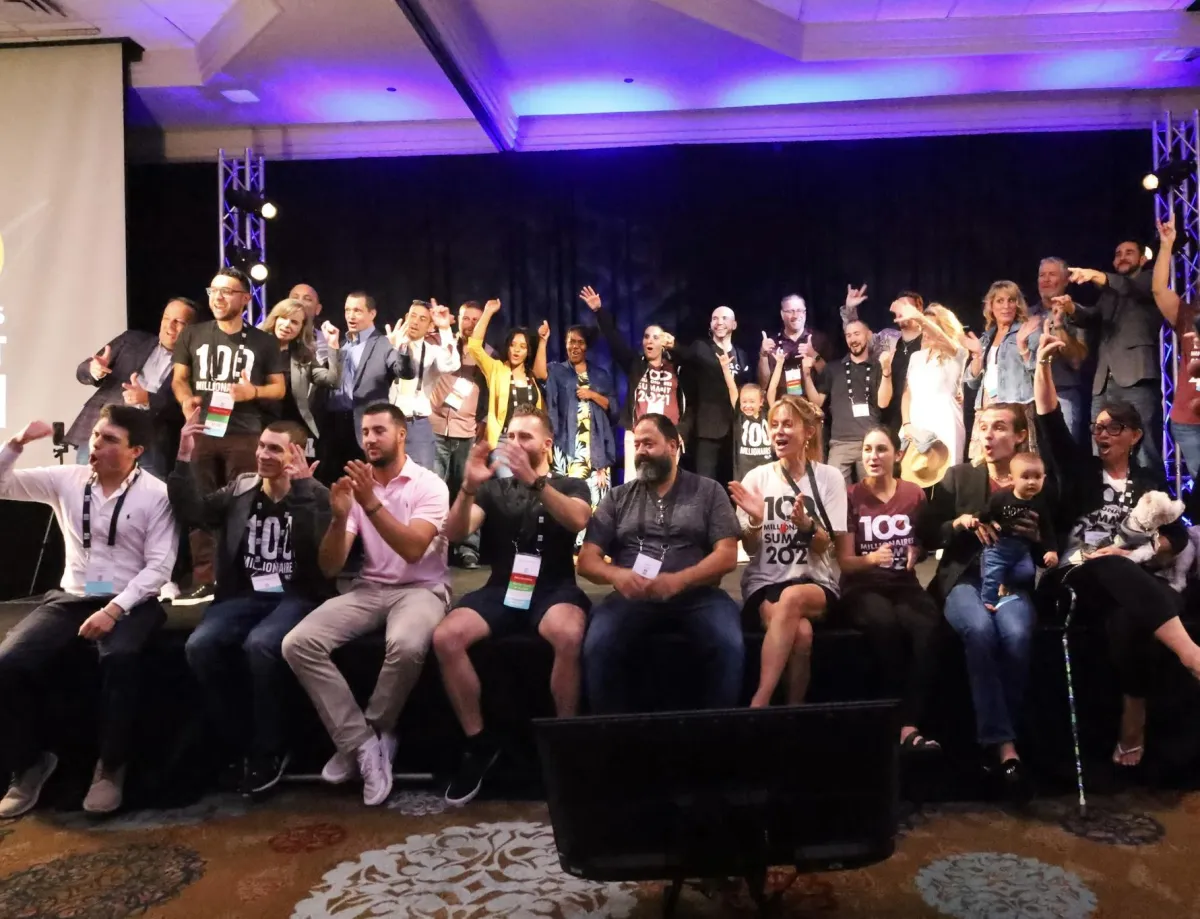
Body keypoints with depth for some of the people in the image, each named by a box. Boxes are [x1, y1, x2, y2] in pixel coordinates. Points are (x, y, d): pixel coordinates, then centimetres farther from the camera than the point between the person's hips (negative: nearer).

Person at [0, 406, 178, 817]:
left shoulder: (156, 493, -5)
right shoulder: (65, 479, 7)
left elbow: (159, 567, -10)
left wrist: (114, 609, -21)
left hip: (129, 603, -4)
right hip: (69, 598, 4)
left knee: (119, 659, -35)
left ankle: (111, 767, -13)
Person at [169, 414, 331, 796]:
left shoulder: (316, 496, 0)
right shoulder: (240, 490, 14)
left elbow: (314, 547, -18)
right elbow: (192, 512, 2)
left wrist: (299, 486, -23)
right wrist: (184, 458, -6)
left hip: (295, 597, -4)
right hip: (244, 595, 4)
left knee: (260, 645, -33)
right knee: (199, 645, -24)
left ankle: (269, 751, -11)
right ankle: (234, 747, -5)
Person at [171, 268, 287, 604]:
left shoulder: (263, 342, 6)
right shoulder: (192, 335, 11)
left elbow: (279, 388, 7)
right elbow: (179, 378, 13)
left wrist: (253, 392, -14)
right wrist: (186, 400, -9)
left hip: (245, 435, -2)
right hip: (201, 431, 2)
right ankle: (203, 579, 7)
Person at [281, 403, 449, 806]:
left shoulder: (429, 485, -5)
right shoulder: (356, 486, 6)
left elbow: (413, 550, -22)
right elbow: (329, 568, 0)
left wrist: (372, 504, -29)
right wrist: (339, 517, -18)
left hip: (420, 589, -4)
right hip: (368, 589, 5)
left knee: (406, 646, -37)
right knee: (298, 644, -19)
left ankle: (369, 735, -8)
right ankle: (364, 744, -13)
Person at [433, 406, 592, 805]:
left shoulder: (571, 485, 12)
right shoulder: (494, 488, 17)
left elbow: (578, 520, -13)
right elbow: (454, 533, 2)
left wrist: (534, 480, -26)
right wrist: (468, 487, -16)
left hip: (553, 588, -2)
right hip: (501, 588, 3)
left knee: (569, 636, -37)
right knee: (445, 637, -26)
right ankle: (479, 742, -8)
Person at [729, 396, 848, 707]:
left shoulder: (829, 477, 2)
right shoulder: (756, 478, 4)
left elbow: (824, 548, -2)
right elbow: (751, 550, 4)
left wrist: (806, 524, -24)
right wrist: (755, 521, -17)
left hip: (816, 583, 0)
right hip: (765, 583, 0)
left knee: (792, 598, -37)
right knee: (801, 633, -34)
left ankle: (758, 704, -33)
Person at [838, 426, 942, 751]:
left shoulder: (914, 494, 10)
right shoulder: (851, 497, 2)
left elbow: (924, 544, 20)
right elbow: (843, 562, -3)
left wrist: (916, 554, -5)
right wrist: (870, 558, -25)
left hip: (904, 585, 2)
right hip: (862, 588, -2)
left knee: (928, 626, -32)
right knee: (884, 622, -37)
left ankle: (909, 723, -29)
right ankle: (898, 718, -24)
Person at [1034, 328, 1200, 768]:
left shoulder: (1150, 479, 20)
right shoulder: (1080, 468, 17)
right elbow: (1050, 422, 3)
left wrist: (1136, 552, -8)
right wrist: (1043, 364, -9)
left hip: (1130, 580, 1)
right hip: (1075, 576, -1)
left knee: (1130, 616, -36)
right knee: (1113, 568, -38)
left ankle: (1133, 723, -27)